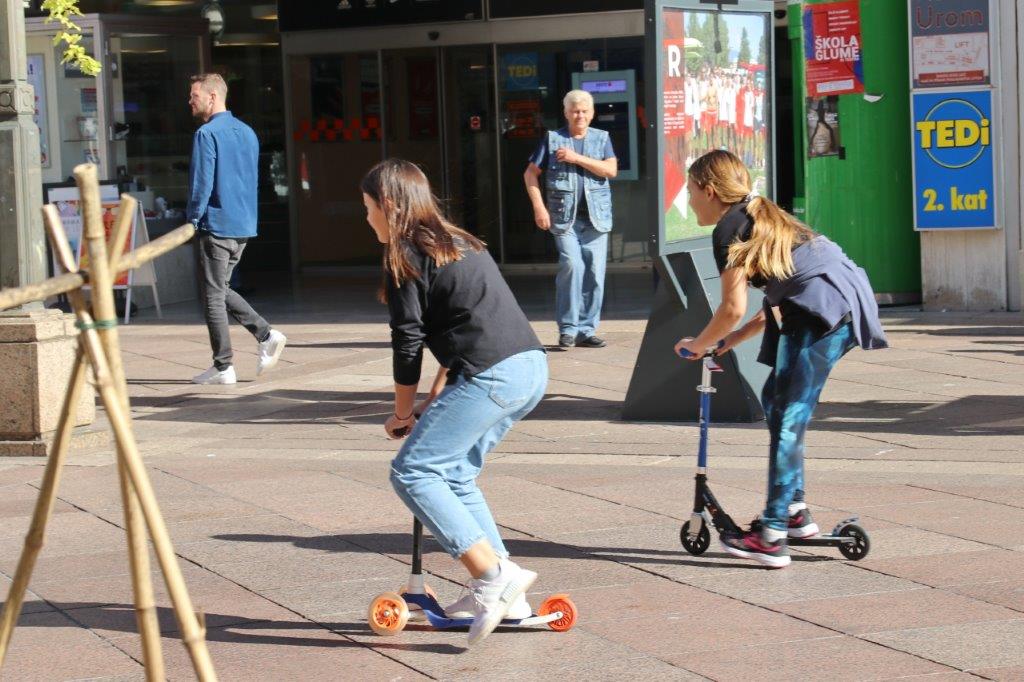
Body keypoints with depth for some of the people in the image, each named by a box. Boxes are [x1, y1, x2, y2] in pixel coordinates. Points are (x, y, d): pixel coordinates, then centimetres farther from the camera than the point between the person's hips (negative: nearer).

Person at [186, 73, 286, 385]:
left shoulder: (207, 134, -13)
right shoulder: (247, 132, 12)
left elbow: (201, 184, -16)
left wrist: (192, 220, -6)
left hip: (216, 227, -8)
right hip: (244, 227, 8)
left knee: (213, 296, 1)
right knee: (221, 289, 20)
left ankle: (222, 367, 4)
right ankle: (266, 334, 6)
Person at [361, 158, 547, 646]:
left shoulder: (405, 255, -1)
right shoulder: (457, 243, 25)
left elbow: (408, 341, -1)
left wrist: (403, 413, 12)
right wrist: (436, 398, 23)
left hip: (492, 375, -9)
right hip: (531, 368, 9)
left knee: (412, 472, -6)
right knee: (453, 473, 18)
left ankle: (494, 573, -16)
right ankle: (504, 595, 16)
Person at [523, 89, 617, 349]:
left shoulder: (601, 138, 12)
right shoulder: (552, 138, 7)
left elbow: (611, 170, -2)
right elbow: (530, 174, 7)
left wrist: (577, 158, -9)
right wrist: (539, 207, -3)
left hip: (596, 217, 3)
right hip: (564, 216, -3)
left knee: (595, 273, 0)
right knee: (572, 265, -18)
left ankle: (587, 330, 9)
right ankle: (568, 328, -7)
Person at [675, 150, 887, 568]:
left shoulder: (729, 228, -3)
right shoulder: (760, 218, 26)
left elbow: (733, 308, -8)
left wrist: (699, 344, 9)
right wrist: (729, 341, 26)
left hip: (828, 311, -10)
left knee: (788, 417, -7)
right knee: (775, 399, 18)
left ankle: (772, 536, -8)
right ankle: (795, 511, 22)